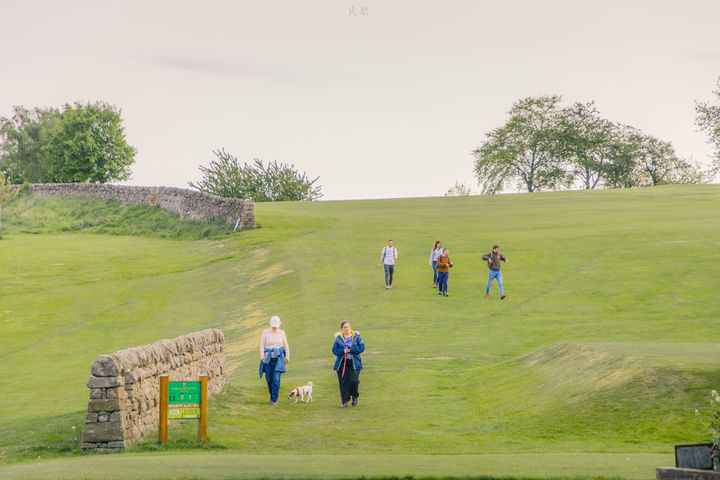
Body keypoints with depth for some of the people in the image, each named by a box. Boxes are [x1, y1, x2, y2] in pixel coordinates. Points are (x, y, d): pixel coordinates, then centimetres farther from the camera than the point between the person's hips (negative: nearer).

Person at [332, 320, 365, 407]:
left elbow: (361, 347, -4)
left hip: (354, 363, -1)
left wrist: (351, 350, -15)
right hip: (342, 363, 1)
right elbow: (334, 350, -2)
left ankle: (355, 397, 17)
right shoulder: (338, 338, 4)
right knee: (343, 382, -2)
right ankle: (345, 400, 10)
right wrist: (343, 351, -19)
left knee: (354, 380, -10)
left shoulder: (356, 336, 3)